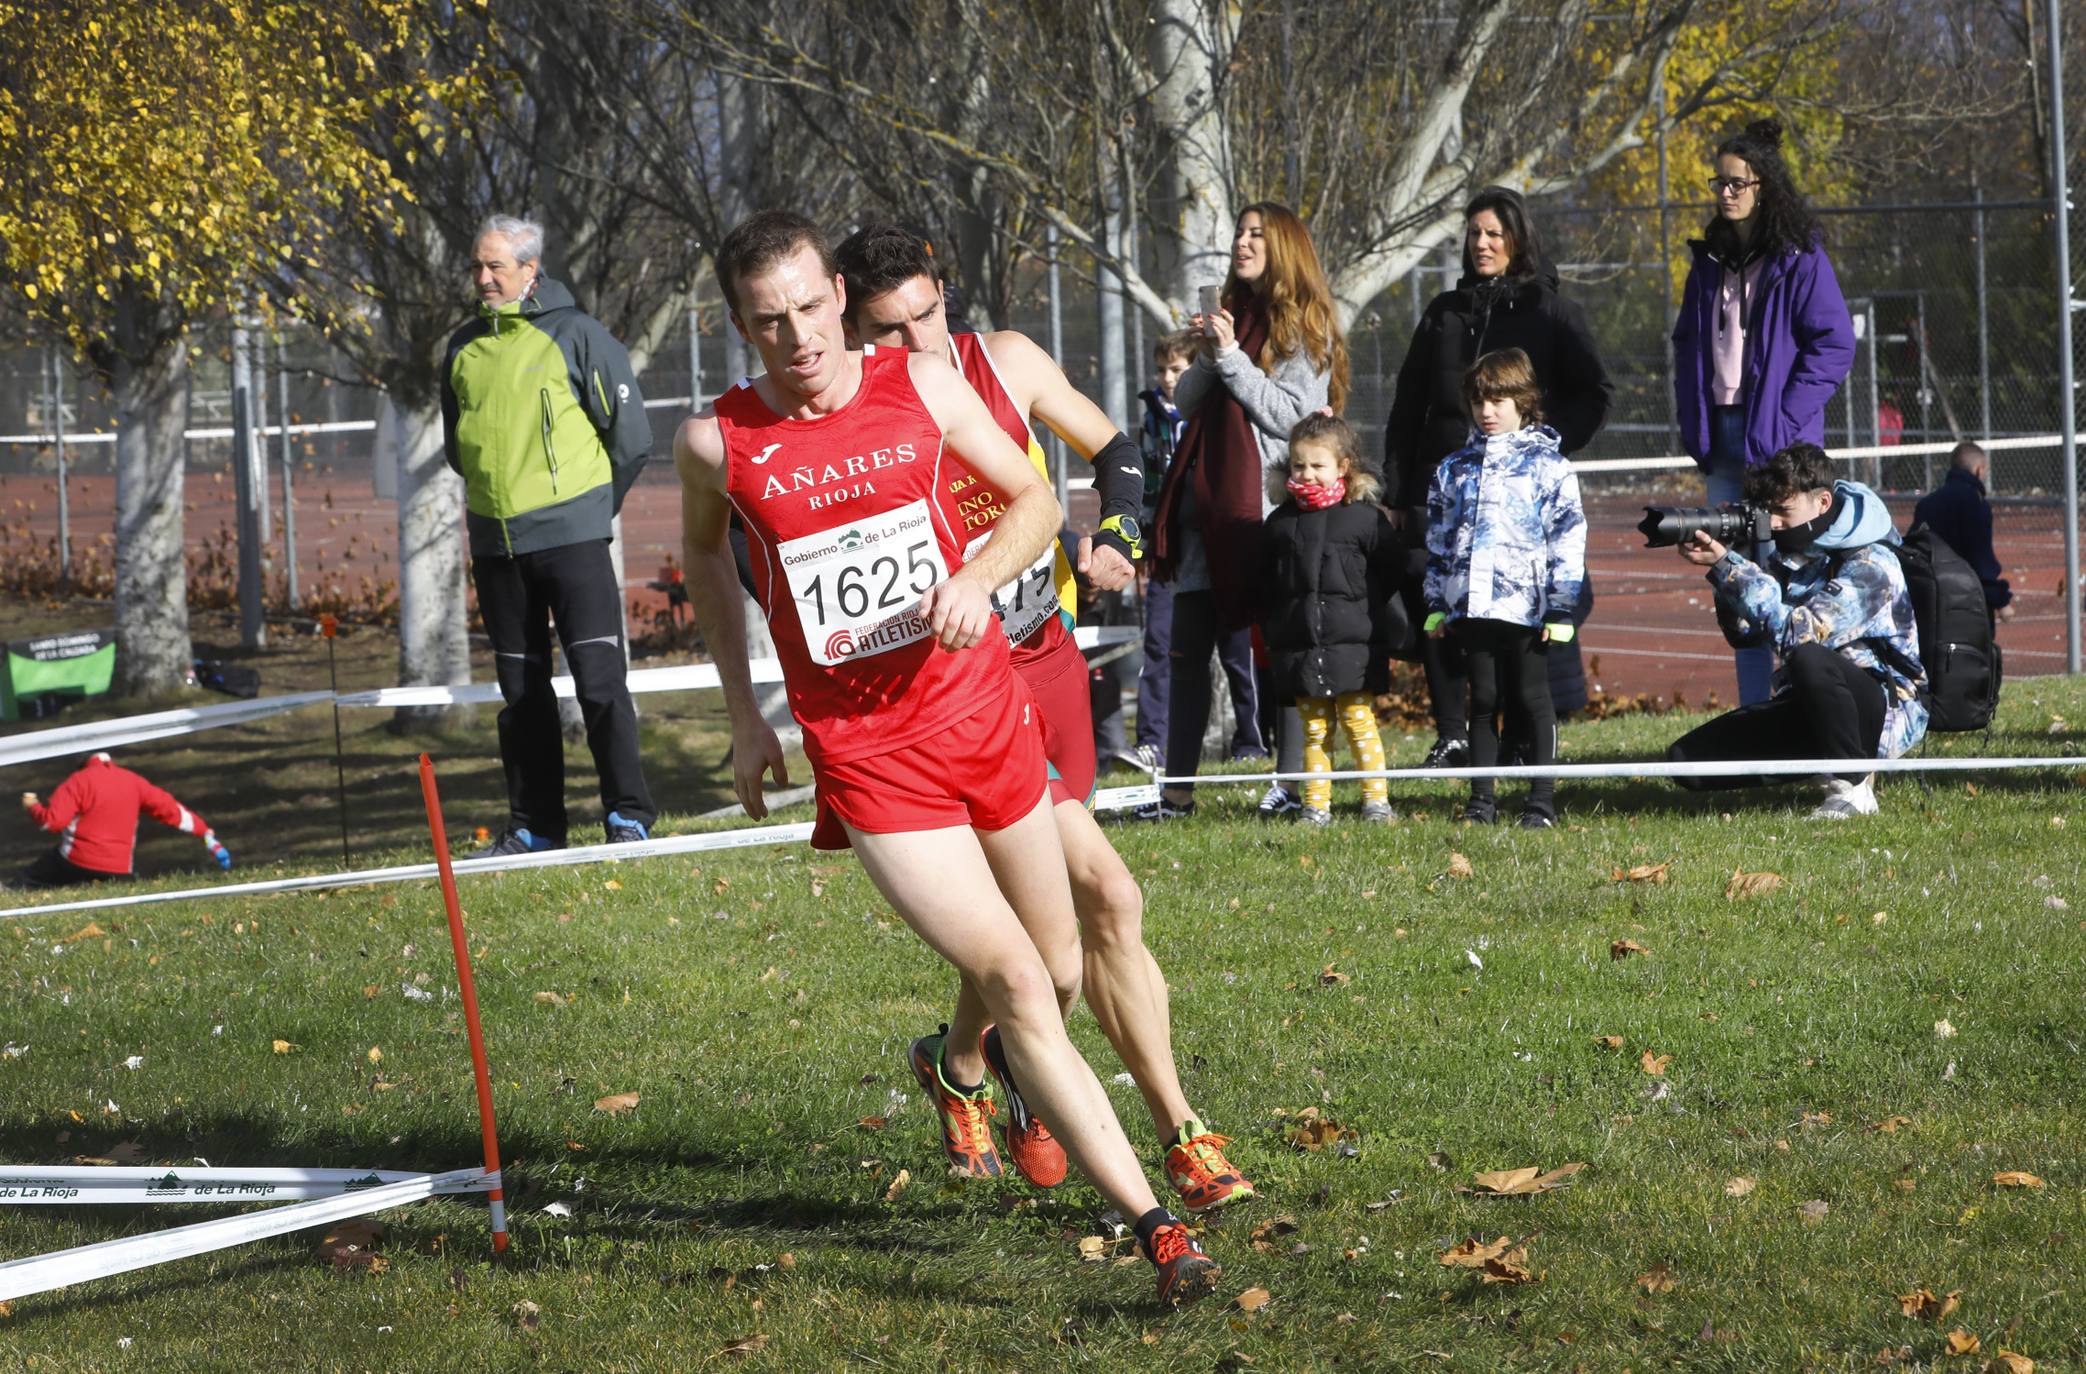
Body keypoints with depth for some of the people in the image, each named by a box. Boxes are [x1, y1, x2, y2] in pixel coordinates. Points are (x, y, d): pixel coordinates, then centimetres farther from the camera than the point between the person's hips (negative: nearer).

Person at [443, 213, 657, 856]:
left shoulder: (575, 334, -4)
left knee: (600, 680, -9)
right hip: (495, 544, 5)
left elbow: (631, 434, -1)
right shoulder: (464, 349, 11)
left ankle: (628, 817, -4)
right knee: (521, 692, 9)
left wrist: (592, 505, 5)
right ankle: (533, 825, 15)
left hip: (571, 537, -5)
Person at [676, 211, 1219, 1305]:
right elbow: (704, 554, 15)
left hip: (982, 710, 3)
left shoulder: (922, 385, -3)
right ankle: (1154, 1225, -13)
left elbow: (1035, 500, 9)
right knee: (1014, 983, -14)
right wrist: (744, 717, 14)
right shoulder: (717, 441, -6)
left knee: (1058, 969, 16)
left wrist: (978, 577, -12)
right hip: (864, 754, -3)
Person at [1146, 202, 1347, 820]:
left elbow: (1292, 415, -11)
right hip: (1207, 508, 7)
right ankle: (1177, 788, 7)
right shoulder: (1229, 314, 19)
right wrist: (1207, 354, -3)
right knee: (1187, 653, 5)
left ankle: (1290, 783, -1)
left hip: (1263, 510, -7)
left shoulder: (1306, 328, -1)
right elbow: (1186, 404, 15)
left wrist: (1230, 356, -12)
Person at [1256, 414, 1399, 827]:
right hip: (1298, 645, 3)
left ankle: (1376, 800, 6)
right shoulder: (1280, 522, 8)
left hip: (1353, 642, -3)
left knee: (1360, 722, -1)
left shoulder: (1365, 517, -2)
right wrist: (1272, 632, 8)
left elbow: (1388, 576, 4)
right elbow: (1265, 587, 14)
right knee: (1313, 730, 6)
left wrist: (1365, 615, 1)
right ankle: (1316, 804, 9)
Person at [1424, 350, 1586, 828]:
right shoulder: (1455, 467, 13)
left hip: (1525, 605, -4)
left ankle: (1542, 800, 6)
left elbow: (1568, 537, -4)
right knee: (1482, 700, 9)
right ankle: (1481, 799, 13)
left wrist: (1561, 608, -8)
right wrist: (1436, 604, 12)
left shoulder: (1546, 464, -1)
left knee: (1532, 699, 2)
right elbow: (1438, 541, 17)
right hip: (1470, 605, 4)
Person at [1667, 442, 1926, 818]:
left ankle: (1854, 786, -21)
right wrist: (1720, 566, -11)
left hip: (1886, 709, -8)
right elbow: (1744, 632, 5)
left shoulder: (1870, 566, -18)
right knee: (1686, 759, -5)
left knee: (1808, 658, -39)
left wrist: (1726, 565, -28)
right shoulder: (1791, 557, 8)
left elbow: (1796, 631, -29)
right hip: (1805, 710, 8)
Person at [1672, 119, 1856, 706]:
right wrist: (1692, 419, 8)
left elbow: (1834, 344, -9)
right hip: (1721, 435, 7)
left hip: (1779, 441, -7)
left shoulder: (1800, 261, -6)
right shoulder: (1709, 261, 14)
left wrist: (1786, 416, -14)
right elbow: (1687, 343, 21)